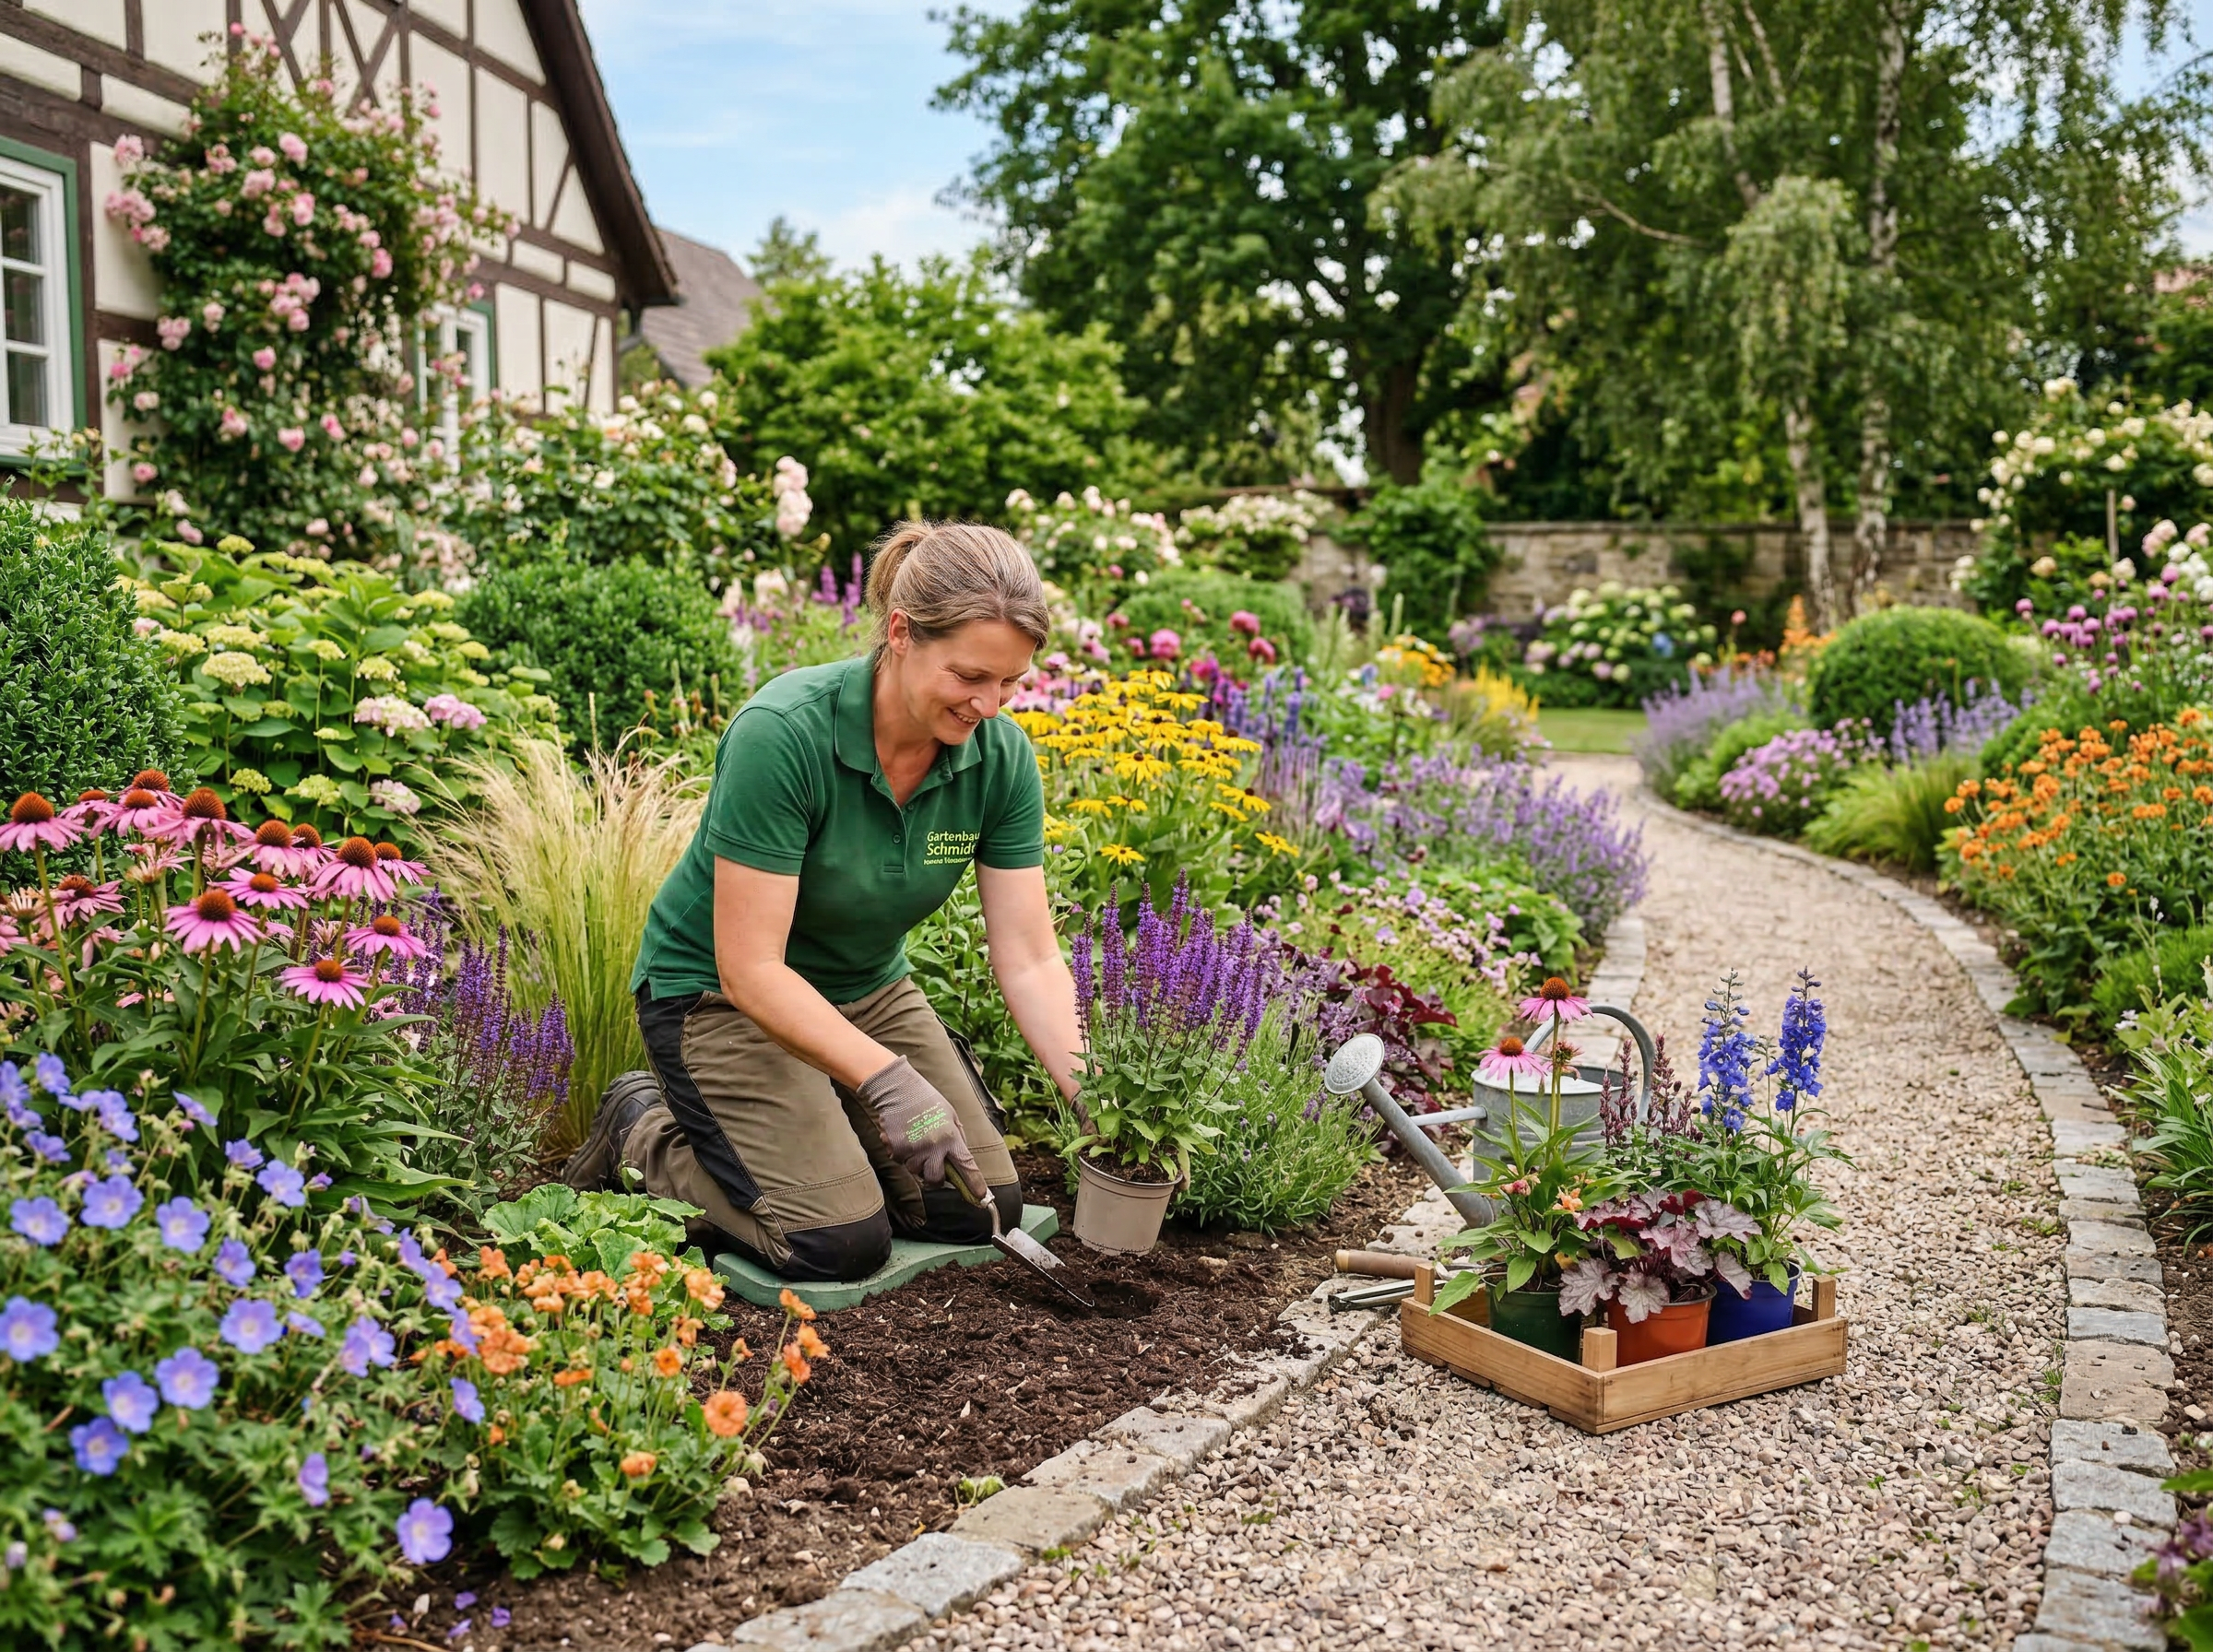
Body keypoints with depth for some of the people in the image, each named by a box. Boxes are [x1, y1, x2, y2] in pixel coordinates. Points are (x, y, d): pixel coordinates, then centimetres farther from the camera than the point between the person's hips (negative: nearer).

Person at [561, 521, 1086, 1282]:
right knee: (841, 1241, -18)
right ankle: (647, 1135, 7)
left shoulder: (1000, 755, -15)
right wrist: (887, 1078, -40)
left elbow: (1028, 956, -13)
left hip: (866, 988, 6)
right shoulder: (782, 732, -32)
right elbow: (751, 968, -31)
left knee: (984, 1208, -4)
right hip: (720, 993, -6)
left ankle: (812, 1128, 18)